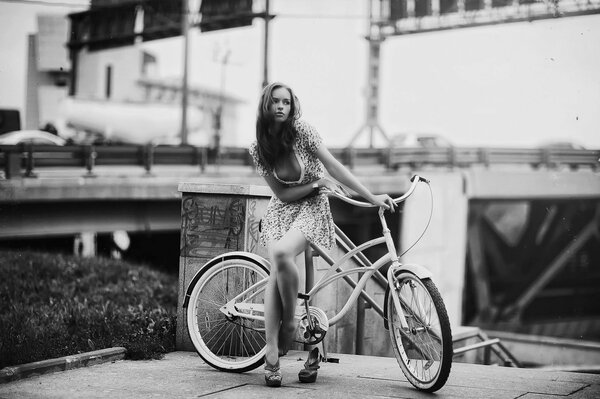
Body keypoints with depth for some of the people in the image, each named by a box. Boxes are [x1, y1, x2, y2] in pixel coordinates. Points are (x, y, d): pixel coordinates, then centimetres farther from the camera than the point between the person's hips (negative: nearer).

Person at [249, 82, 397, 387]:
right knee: (277, 272, -18)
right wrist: (317, 183, -13)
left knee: (281, 254, -32)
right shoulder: (258, 149, -4)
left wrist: (372, 197, -18)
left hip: (312, 208, -3)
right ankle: (272, 356, -17)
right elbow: (281, 193, -3)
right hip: (281, 211, 3)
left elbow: (333, 166, -14)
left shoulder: (302, 132, -12)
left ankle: (289, 324, -13)